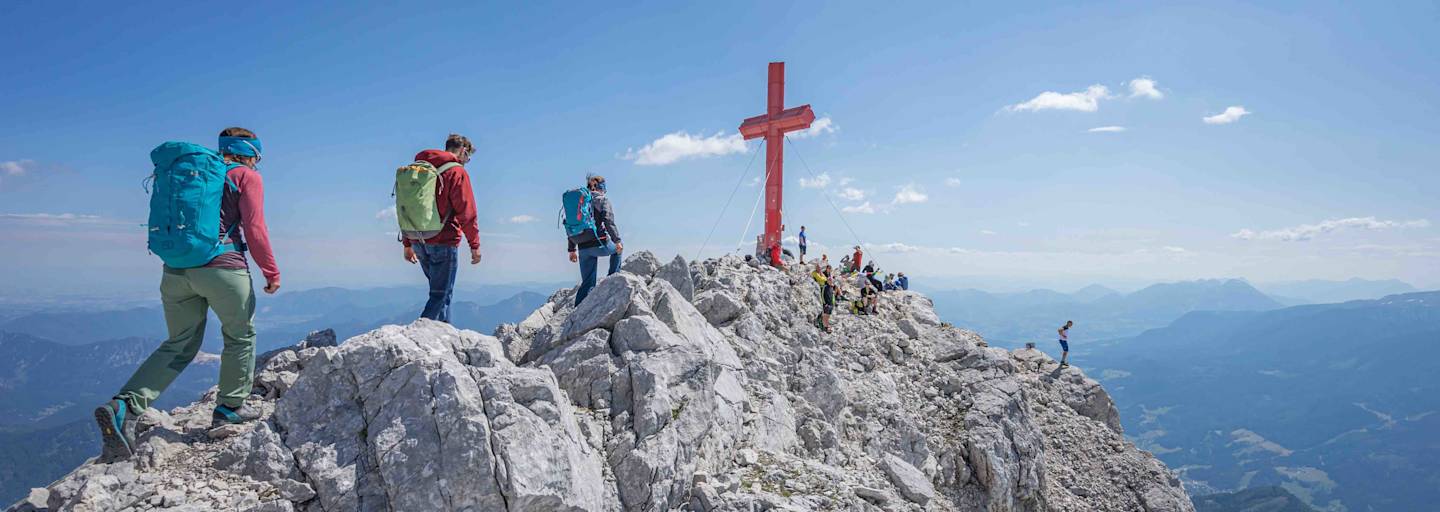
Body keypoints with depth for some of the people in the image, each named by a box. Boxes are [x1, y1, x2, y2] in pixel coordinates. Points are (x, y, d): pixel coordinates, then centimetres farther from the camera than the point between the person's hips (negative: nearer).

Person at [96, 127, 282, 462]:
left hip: (175, 269, 6)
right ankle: (230, 407, 20)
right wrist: (271, 272, 3)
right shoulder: (247, 177, 2)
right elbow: (255, 231, -6)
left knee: (179, 345, 13)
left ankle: (124, 407, -5)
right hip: (223, 268, -6)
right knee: (240, 336, 15)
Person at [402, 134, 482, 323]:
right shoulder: (457, 172, -8)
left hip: (418, 242, 7)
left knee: (441, 291, 19)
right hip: (444, 243, -7)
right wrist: (475, 245, -8)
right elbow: (466, 212, -13)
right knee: (441, 293, -2)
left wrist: (407, 244, 21)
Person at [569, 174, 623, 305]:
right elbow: (608, 221, -14)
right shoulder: (602, 200, 1)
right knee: (618, 248, 28)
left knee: (587, 283, 11)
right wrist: (617, 240, -13)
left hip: (583, 248, 5)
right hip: (599, 244, -5)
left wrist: (572, 250, 21)